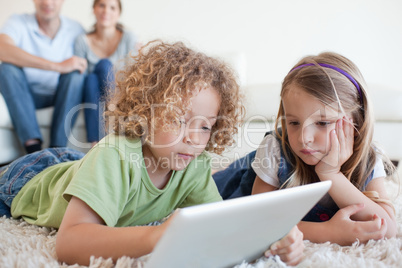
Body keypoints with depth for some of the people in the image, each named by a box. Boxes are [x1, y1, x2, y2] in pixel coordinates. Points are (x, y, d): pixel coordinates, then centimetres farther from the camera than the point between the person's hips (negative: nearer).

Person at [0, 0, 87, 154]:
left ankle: (57, 148, -31)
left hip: (62, 97, 1)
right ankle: (33, 146, -36)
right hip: (26, 96, -1)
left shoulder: (75, 29, -2)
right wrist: (58, 66, -35)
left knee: (75, 74, -26)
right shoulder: (18, 23, -10)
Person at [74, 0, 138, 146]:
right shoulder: (82, 41, 4)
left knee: (104, 64, -25)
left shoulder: (128, 38, 2)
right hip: (93, 96, 1)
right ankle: (95, 144, -42)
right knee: (92, 78, -30)